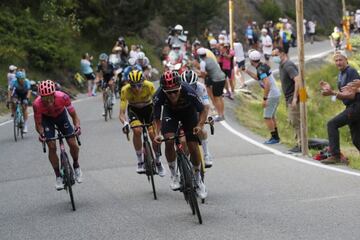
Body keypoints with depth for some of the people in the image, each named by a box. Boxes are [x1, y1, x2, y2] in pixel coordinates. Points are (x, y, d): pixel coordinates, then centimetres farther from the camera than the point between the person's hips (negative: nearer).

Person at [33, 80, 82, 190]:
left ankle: (76, 166, 22)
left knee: (73, 144, -8)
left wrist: (77, 126, -42)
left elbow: (73, 115, -24)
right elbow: (38, 124, -21)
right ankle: (58, 177, 3)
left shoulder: (63, 97, -37)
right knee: (52, 147, -13)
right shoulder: (37, 104, -36)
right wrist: (41, 133, -41)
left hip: (61, 115, 1)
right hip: (47, 118, -1)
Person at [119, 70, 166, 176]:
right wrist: (125, 123, -53)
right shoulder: (125, 90, -31)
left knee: (152, 133, -17)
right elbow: (121, 113, -32)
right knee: (137, 131, -28)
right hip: (134, 110, 0)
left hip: (148, 108, 0)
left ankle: (158, 161, 9)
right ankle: (140, 162, -12)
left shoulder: (149, 86, -31)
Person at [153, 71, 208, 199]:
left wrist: (200, 125, -40)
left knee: (193, 145, -8)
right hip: (170, 112, 1)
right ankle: (173, 175, -2)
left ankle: (198, 178, 15)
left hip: (188, 111, -1)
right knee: (169, 140, -23)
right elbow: (156, 118, -19)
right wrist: (157, 134, -35)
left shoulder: (188, 91, -38)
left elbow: (202, 111, -24)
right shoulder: (159, 96, -34)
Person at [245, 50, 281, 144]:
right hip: (276, 94, 10)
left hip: (272, 96, -10)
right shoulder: (263, 66, 10)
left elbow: (267, 84, -29)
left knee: (267, 117, -2)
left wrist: (264, 99, -26)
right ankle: (276, 137, 22)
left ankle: (274, 138, 1)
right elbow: (258, 78, 29)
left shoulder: (260, 69, -20)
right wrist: (248, 72, 23)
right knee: (271, 116, 18)